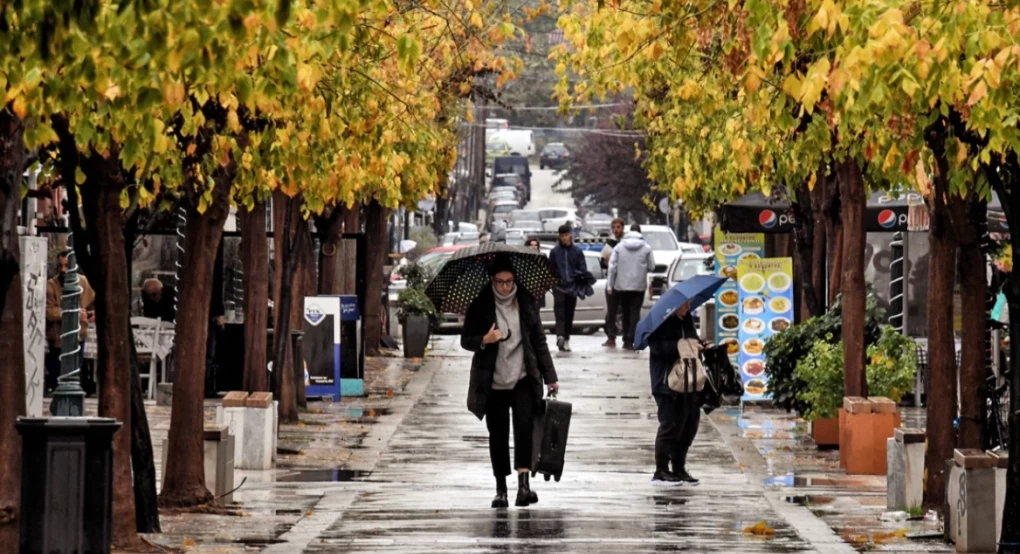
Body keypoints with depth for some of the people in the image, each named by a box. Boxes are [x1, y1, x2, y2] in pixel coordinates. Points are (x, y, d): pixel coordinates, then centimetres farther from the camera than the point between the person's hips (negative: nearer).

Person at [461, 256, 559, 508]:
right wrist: (484, 340, -18)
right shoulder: (480, 306, 0)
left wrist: (550, 376, 6)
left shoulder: (526, 303, 4)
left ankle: (523, 483, -22)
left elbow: (539, 341, 9)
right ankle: (501, 489, 16)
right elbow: (466, 340, 4)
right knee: (498, 436, 5)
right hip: (493, 381, 0)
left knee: (524, 426, -18)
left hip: (523, 378, 0)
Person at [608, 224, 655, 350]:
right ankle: (630, 340, -12)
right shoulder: (646, 248, -3)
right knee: (635, 313, -1)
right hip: (639, 286, -1)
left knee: (626, 313, 12)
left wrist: (610, 285, 1)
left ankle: (626, 340, 14)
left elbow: (612, 267, -3)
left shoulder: (619, 247, 0)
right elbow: (652, 267, 0)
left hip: (622, 286, 2)